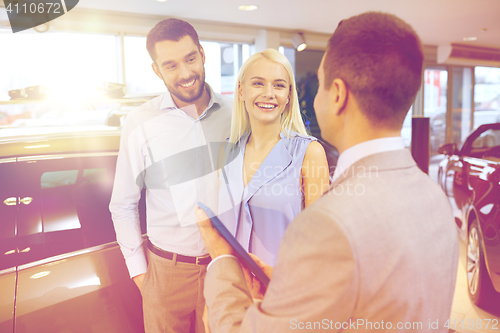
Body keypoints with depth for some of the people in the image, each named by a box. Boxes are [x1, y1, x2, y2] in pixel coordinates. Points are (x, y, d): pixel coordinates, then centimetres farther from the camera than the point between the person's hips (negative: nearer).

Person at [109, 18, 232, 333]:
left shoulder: (233, 112, -4)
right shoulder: (140, 123, -8)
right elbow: (122, 205, 0)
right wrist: (138, 269, 0)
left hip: (226, 263, 2)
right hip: (168, 269, -1)